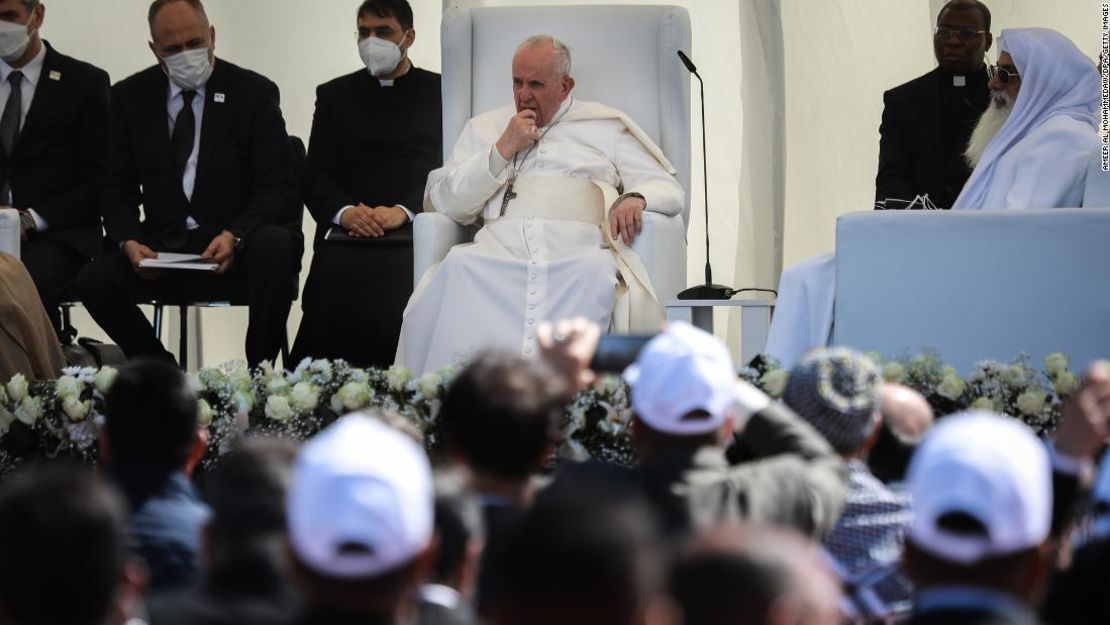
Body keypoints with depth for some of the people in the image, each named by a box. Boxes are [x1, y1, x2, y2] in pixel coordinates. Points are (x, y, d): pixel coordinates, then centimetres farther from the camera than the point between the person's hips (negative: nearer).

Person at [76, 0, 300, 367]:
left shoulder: (254, 92, 1)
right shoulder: (130, 97, 9)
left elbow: (276, 189, -3)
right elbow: (118, 189, 10)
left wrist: (234, 236, -22)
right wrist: (129, 242, -12)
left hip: (238, 247, -2)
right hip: (161, 250, 2)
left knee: (277, 245, -36)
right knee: (94, 281, -26)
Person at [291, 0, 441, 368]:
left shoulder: (439, 92, 14)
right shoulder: (335, 95, 20)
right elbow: (316, 176, 11)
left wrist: (404, 211, -14)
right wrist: (344, 212, -11)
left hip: (414, 232, -2)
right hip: (348, 234, 2)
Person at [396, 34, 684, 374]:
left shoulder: (606, 126, 24)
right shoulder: (484, 127, 29)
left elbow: (668, 189, 20)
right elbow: (444, 201, 18)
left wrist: (636, 198, -5)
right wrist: (502, 151, 7)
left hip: (577, 249, -1)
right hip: (502, 245, 1)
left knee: (598, 271, -39)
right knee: (458, 267, -35)